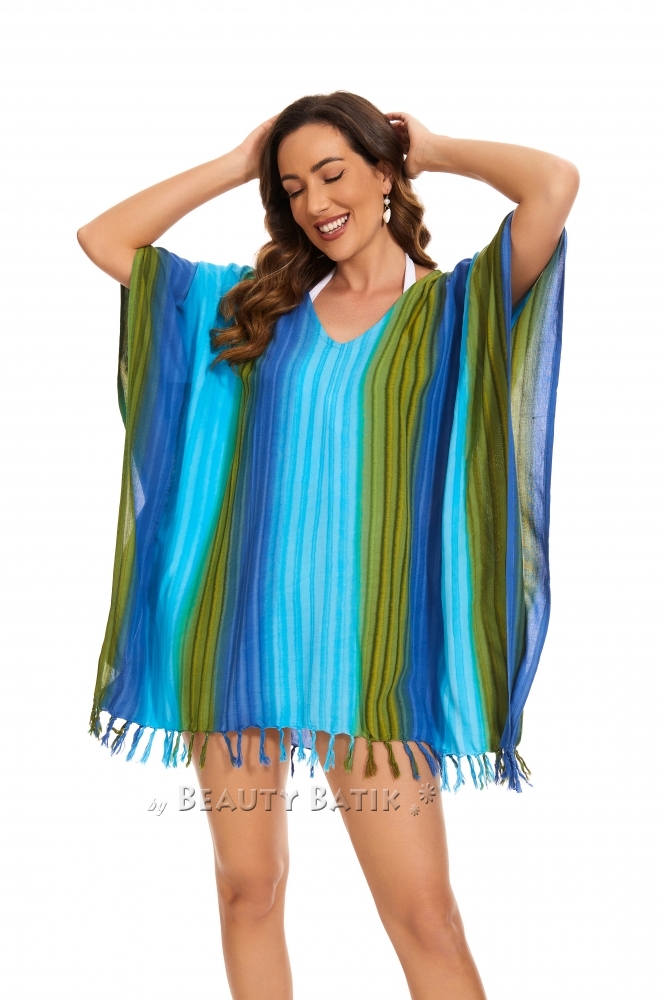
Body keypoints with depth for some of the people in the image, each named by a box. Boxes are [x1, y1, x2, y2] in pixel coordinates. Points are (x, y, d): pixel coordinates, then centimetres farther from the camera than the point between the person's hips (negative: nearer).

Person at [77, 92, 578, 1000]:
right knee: (247, 886, 11)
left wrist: (435, 150, 5)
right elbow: (103, 240, 16)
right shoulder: (256, 305, 13)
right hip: (237, 629, 4)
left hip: (362, 642, -3)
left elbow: (554, 185, -12)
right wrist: (238, 164, 14)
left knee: (424, 917, -3)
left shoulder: (452, 309, 3)